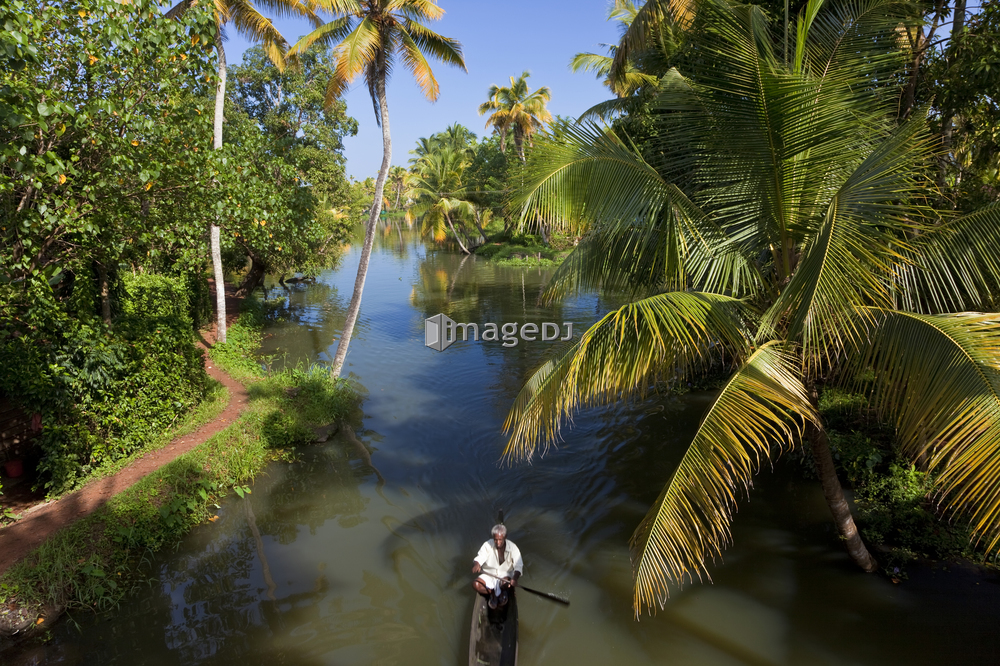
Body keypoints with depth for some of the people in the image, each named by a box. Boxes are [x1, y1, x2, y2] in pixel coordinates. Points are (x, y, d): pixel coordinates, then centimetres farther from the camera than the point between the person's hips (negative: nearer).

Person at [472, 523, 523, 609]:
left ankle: (503, 592, 0)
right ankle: (492, 593, 0)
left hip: (506, 574, -1)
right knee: (476, 584, -27)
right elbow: (480, 558, -20)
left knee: (506, 584, -37)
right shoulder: (487, 545, -11)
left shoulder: (512, 547, -14)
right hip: (489, 574, 1)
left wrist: (515, 578, -42)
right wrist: (476, 565, -46)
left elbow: (518, 566, -21)